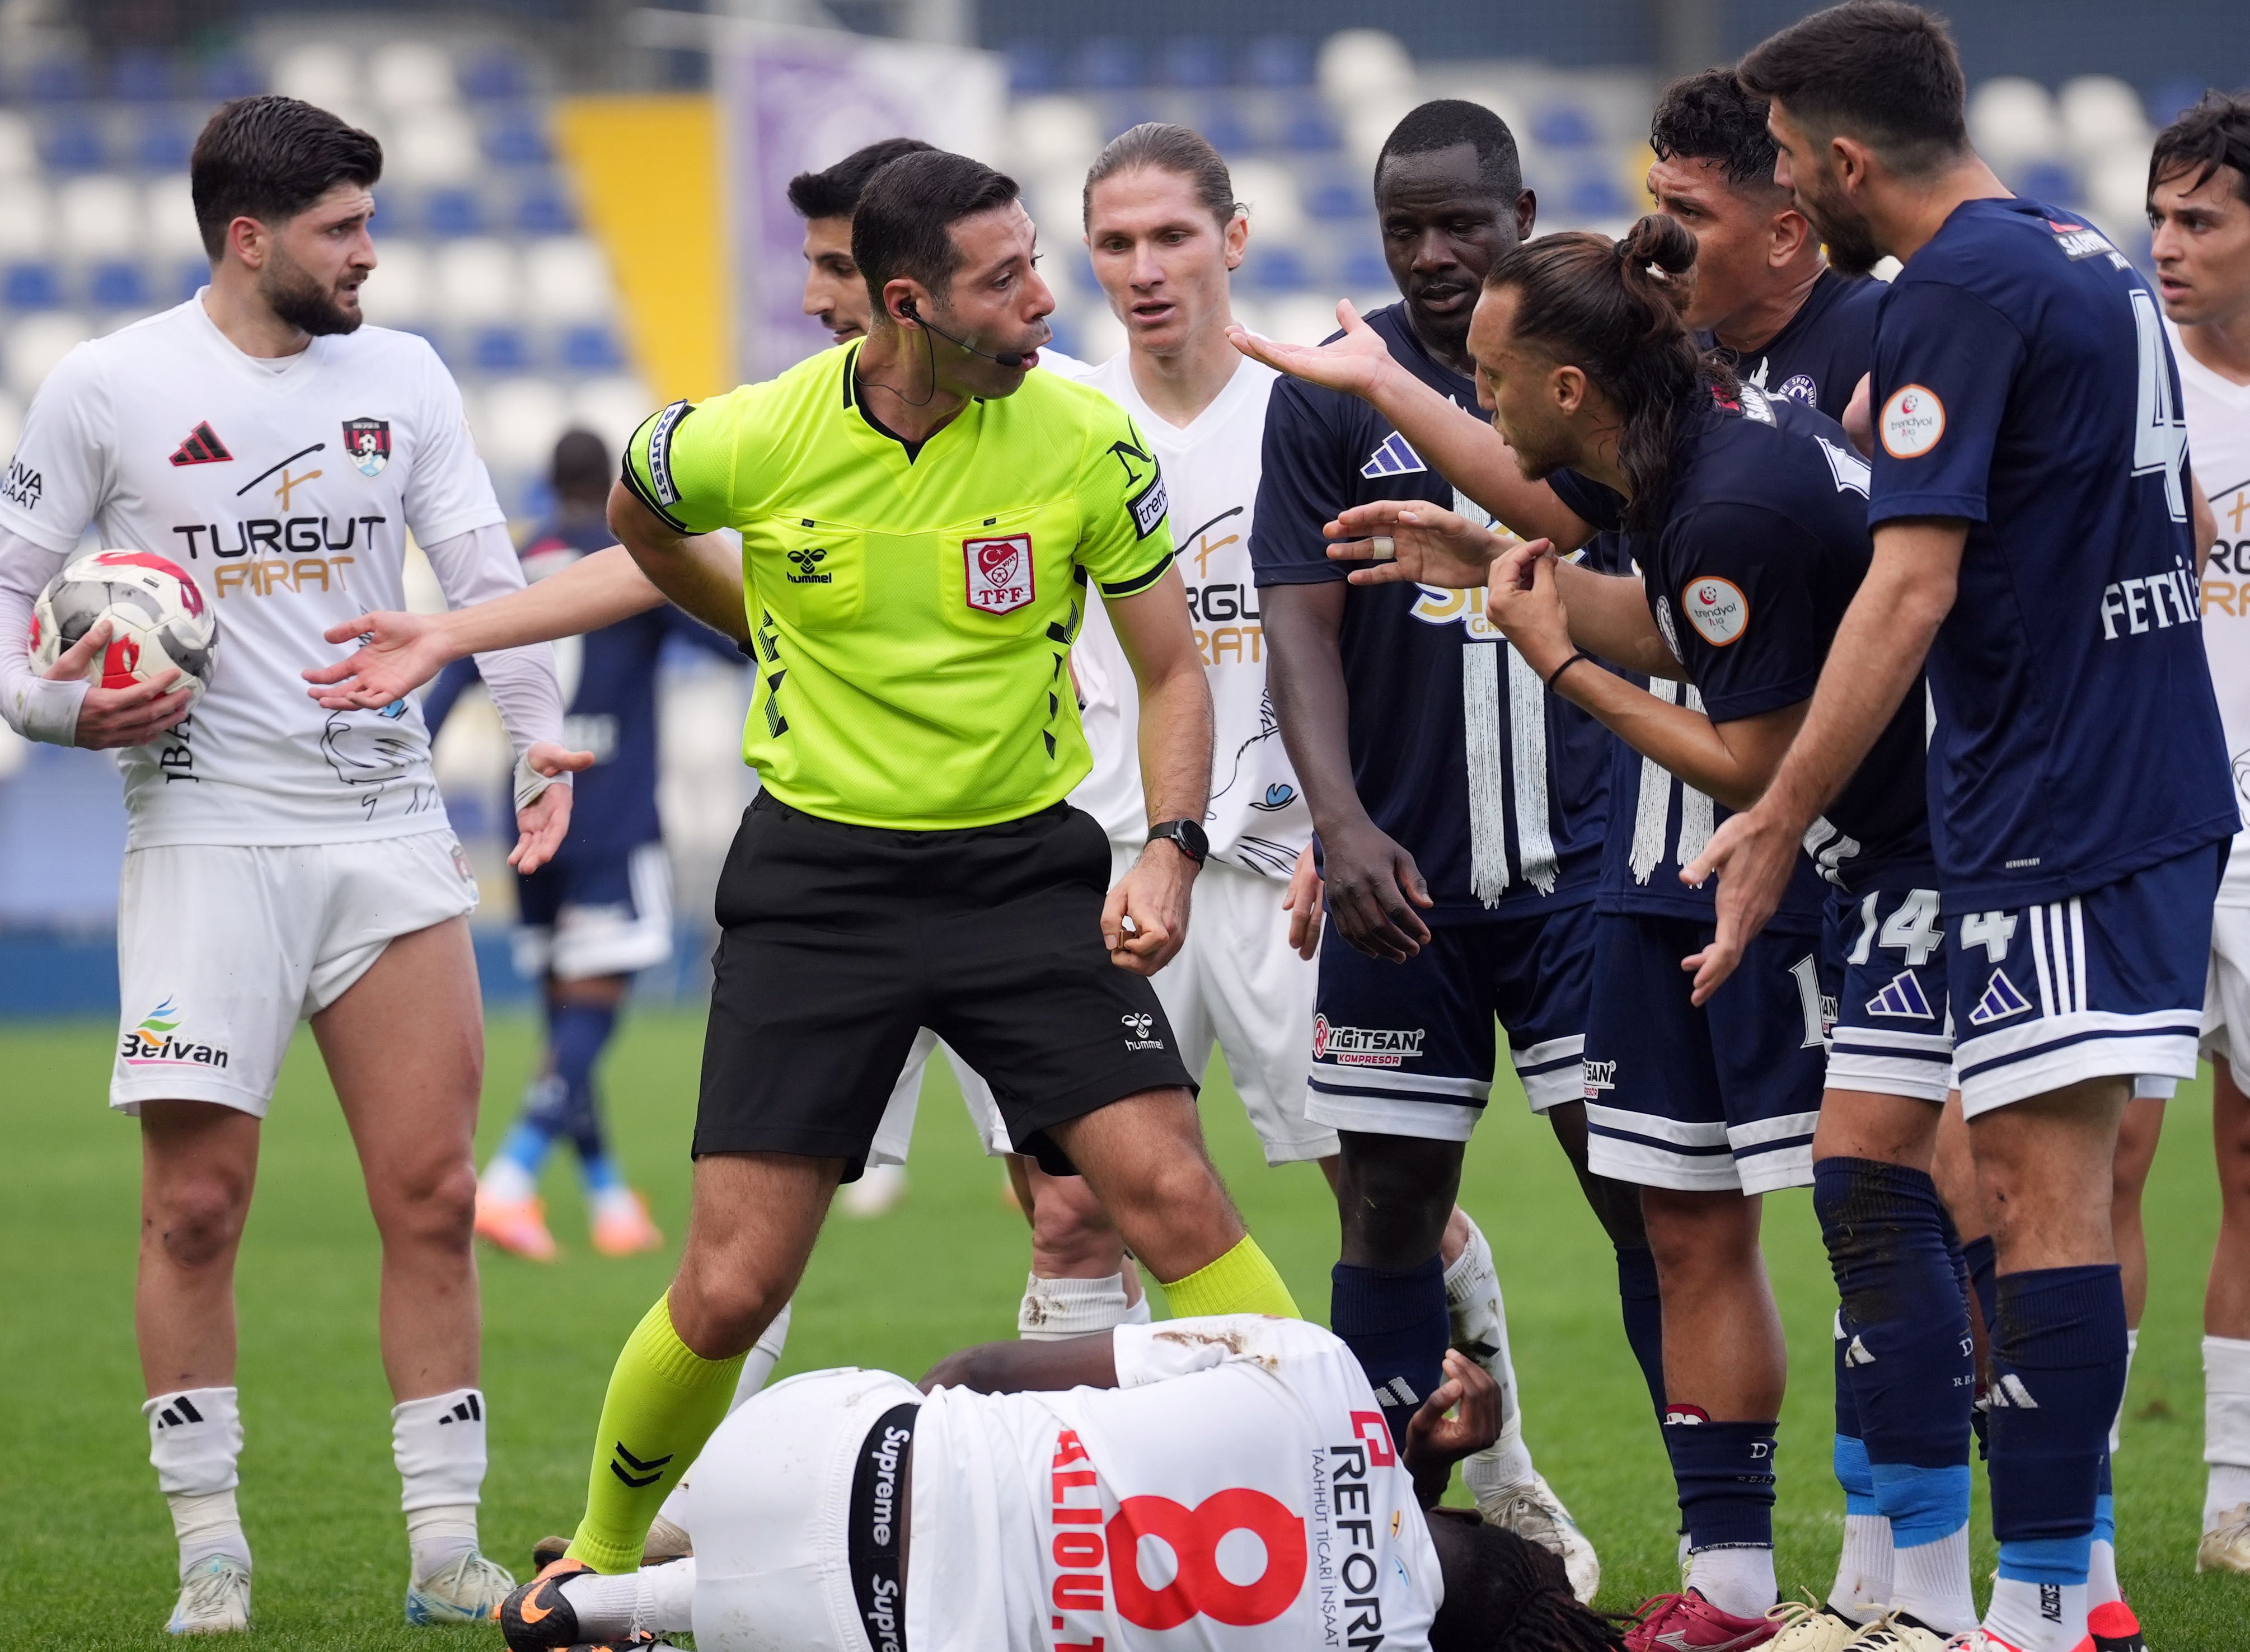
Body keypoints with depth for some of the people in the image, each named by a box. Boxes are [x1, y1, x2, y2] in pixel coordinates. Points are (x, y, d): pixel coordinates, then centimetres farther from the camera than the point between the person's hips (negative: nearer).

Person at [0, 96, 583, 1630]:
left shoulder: (401, 375, 8)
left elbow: (484, 570, 4)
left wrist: (541, 734, -10)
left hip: (388, 828, 3)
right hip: (207, 828, -3)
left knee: (434, 1197, 0)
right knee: (196, 1205, -4)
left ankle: (446, 1546, 7)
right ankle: (212, 1556, 6)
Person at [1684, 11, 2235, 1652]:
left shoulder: (1954, 297, -14)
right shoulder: (2100, 267, 15)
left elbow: (1911, 591, -19)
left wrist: (1780, 819, -17)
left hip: (2049, 820, -10)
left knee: (2046, 1185, -10)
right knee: (2050, 1178, 13)